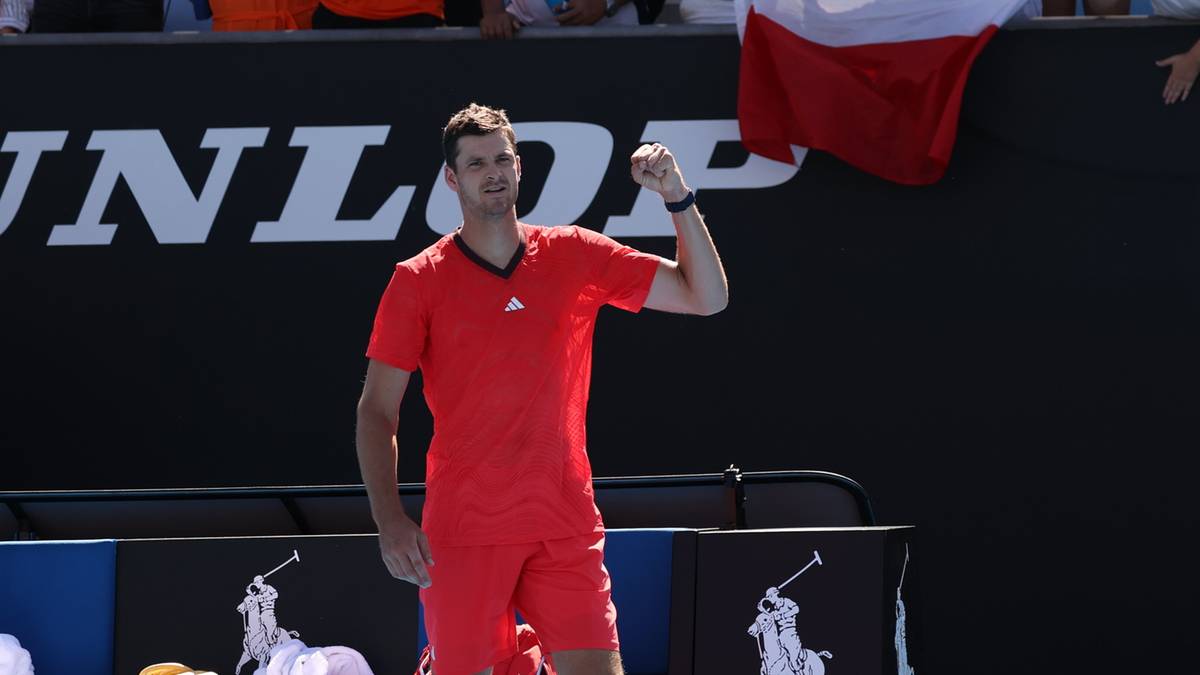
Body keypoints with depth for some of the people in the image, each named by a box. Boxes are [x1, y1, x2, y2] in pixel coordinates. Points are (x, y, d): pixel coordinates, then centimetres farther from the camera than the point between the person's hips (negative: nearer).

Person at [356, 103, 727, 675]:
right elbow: (377, 412, 2)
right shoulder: (418, 281, 2)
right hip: (463, 532, -2)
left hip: (565, 528, 2)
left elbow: (705, 297, 8)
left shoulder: (575, 255, 8)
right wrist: (390, 519, -11)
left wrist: (678, 198, -5)